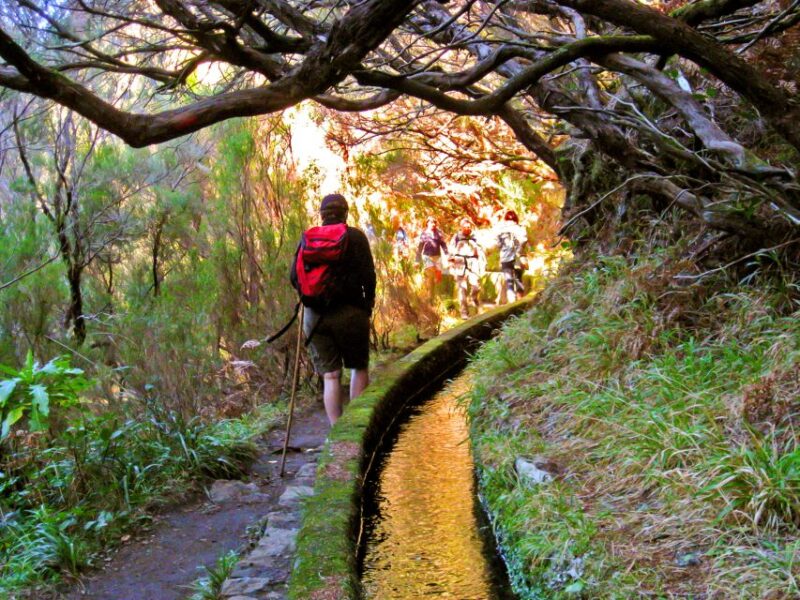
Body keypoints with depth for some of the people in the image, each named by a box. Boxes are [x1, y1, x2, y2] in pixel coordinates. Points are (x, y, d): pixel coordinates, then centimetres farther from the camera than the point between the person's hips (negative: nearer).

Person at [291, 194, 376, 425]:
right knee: (359, 367, 15)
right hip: (350, 312, -2)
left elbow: (295, 277, 4)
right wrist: (368, 303, 8)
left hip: (315, 315, 2)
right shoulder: (355, 237, -1)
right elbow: (368, 275, -7)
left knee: (330, 375, 4)